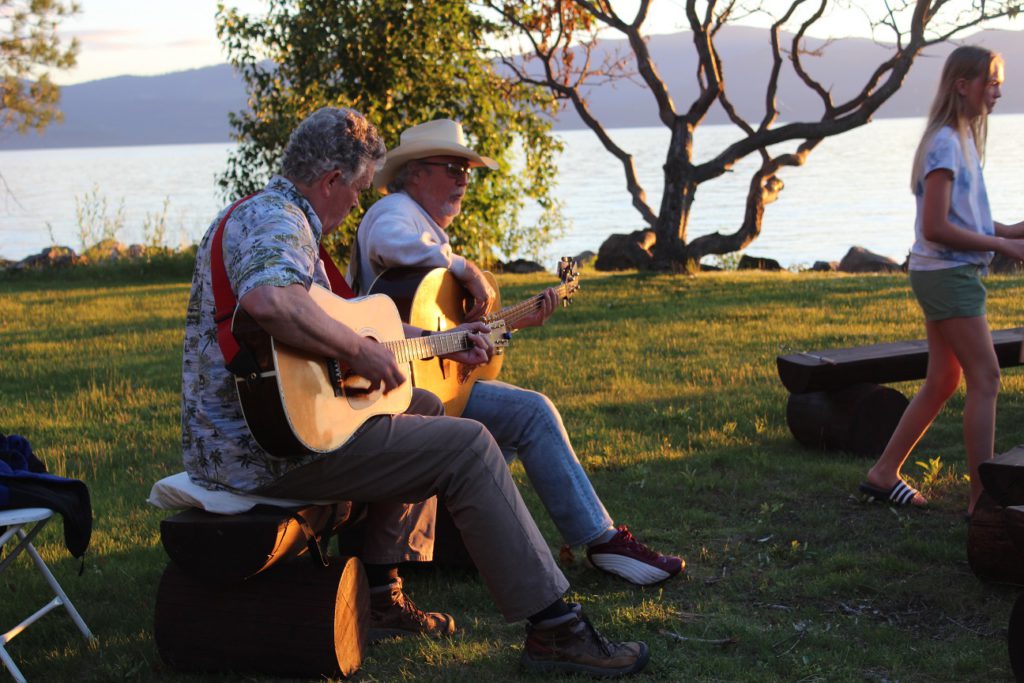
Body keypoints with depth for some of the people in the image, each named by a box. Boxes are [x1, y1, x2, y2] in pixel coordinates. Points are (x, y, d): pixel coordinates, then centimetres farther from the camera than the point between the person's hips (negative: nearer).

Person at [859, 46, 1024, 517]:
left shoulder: (962, 139, 14)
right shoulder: (945, 143, -16)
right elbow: (935, 228, -21)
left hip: (950, 275, 10)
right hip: (947, 274, -10)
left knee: (942, 382, 13)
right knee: (985, 378, -8)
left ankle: (883, 474, 21)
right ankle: (981, 499, -4)